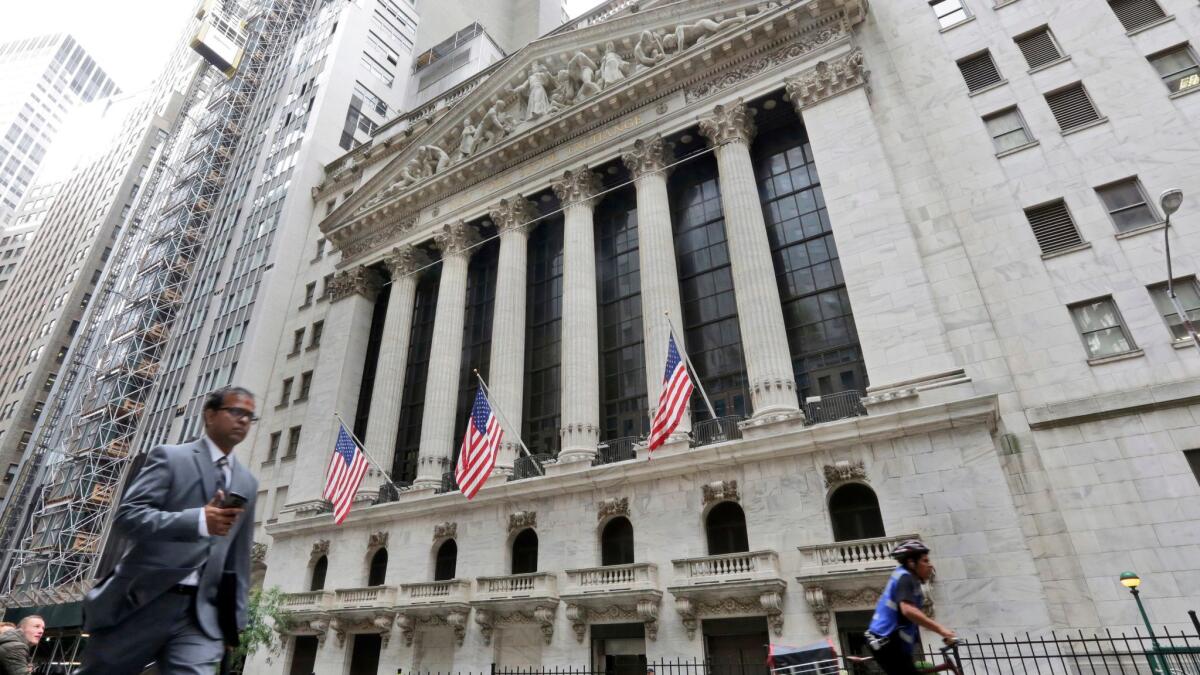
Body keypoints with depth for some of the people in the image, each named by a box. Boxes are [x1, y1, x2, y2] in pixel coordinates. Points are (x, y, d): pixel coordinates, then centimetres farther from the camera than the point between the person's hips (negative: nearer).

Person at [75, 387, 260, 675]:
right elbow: (127, 516, -13)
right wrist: (198, 520, -26)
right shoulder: (170, 457, -1)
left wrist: (235, 614, 11)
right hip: (142, 603, -3)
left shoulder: (247, 483, 14)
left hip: (203, 613, 3)